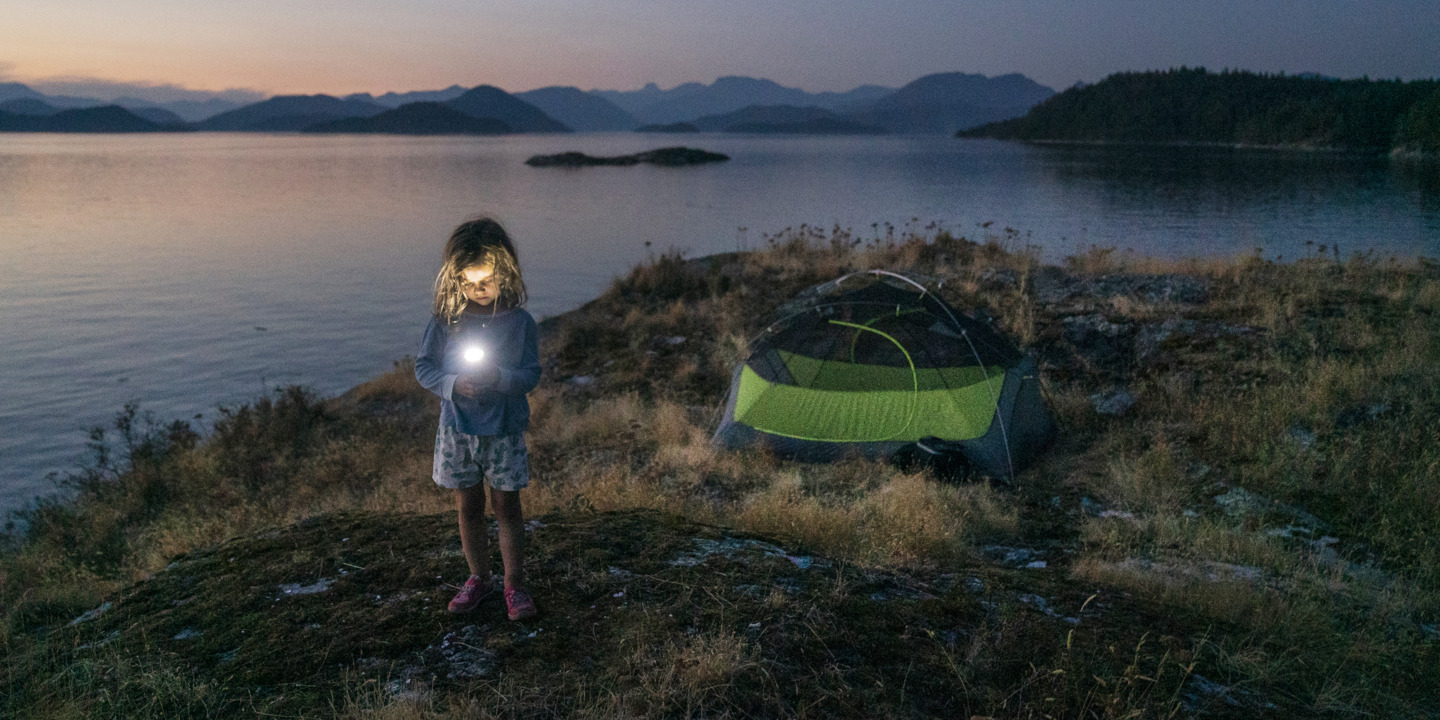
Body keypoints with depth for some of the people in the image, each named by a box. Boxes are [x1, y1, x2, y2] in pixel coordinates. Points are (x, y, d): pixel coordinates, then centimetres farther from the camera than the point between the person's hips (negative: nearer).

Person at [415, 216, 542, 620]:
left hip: (504, 430, -1)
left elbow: (532, 375, -7)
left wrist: (499, 378, -26)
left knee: (506, 506, 5)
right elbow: (423, 366, 0)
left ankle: (514, 584, 19)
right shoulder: (445, 319, -5)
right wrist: (452, 384, -19)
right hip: (457, 429, 2)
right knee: (468, 507, 12)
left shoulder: (520, 322, -7)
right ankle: (479, 578, 30)